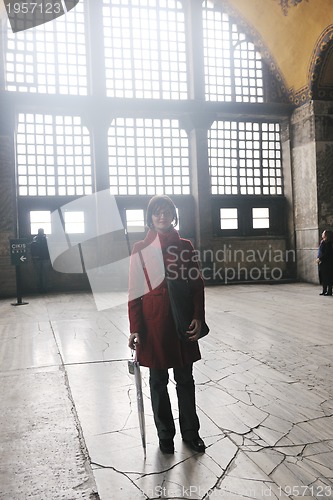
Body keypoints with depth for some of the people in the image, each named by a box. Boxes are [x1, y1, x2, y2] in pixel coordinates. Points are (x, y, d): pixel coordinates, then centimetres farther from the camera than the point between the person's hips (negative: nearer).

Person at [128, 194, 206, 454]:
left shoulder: (185, 246, 3)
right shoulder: (141, 249, -2)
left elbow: (197, 285, 5)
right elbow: (135, 292, -3)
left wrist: (198, 317, -5)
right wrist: (135, 328, -7)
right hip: (154, 320, -1)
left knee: (185, 379, 12)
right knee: (158, 380, 10)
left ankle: (190, 432, 28)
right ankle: (165, 434, 27)